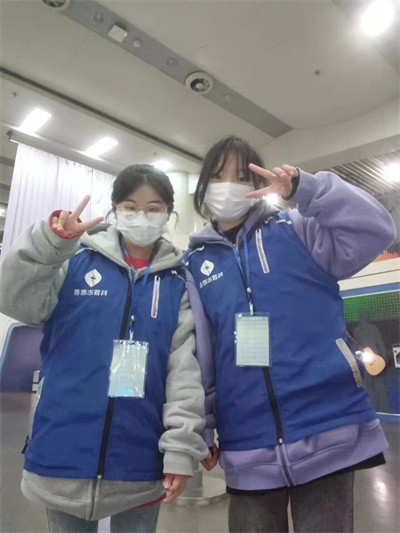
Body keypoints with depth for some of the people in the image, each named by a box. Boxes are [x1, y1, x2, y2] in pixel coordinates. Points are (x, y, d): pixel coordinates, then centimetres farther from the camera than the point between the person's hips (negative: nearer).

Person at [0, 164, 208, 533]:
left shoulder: (178, 281, 2)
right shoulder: (76, 259, 1)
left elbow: (185, 365, -3)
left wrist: (181, 447, -8)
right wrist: (50, 241, -21)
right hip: (65, 454, 0)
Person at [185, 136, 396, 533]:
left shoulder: (295, 231, 4)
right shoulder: (194, 264, 8)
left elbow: (375, 230, -8)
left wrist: (304, 188, -19)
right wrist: (199, 430, 8)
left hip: (328, 432, -1)